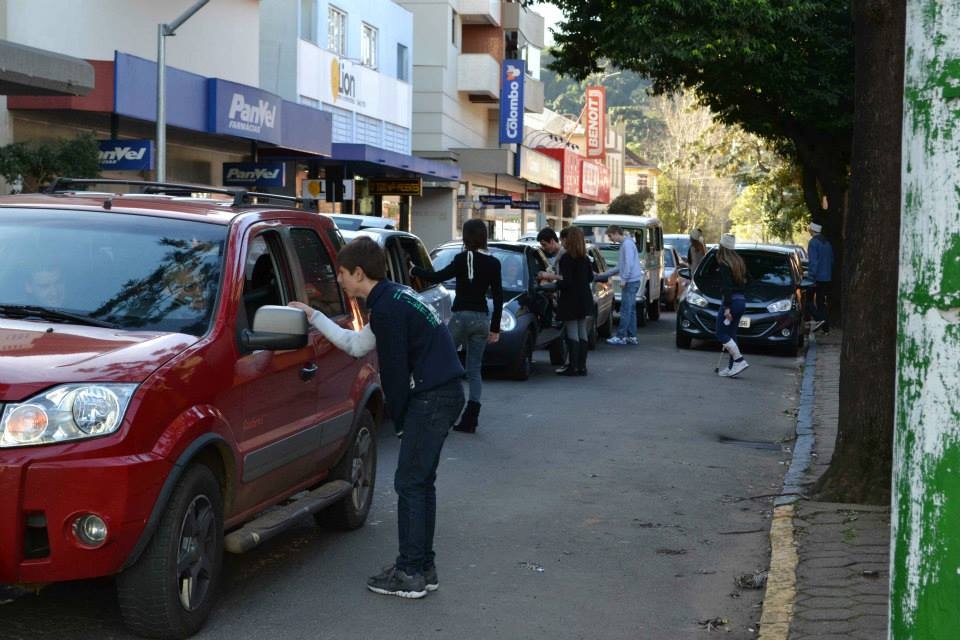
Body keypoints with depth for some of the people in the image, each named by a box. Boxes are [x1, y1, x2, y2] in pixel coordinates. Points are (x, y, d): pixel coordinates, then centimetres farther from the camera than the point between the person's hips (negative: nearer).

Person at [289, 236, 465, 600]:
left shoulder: (387, 308, -16)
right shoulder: (394, 297, 16)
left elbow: (394, 370, -15)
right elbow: (357, 345, 25)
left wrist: (400, 420, -3)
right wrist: (313, 316, 27)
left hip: (431, 398, -10)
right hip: (443, 393, 10)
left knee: (410, 483, -5)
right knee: (420, 482, 14)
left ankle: (410, 574, -1)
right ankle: (423, 569, 20)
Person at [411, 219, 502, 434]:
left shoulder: (464, 259, -10)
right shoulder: (493, 263, 5)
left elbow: (438, 277, -14)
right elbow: (498, 297, 7)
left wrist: (414, 270, 0)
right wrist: (495, 328, 12)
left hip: (462, 317, -5)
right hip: (482, 318, 5)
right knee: (474, 369, 7)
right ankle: (470, 418, 2)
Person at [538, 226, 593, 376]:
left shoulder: (566, 258, -16)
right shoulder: (584, 258, 9)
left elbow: (566, 282, -20)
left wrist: (551, 277, -8)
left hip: (571, 300, -8)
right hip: (584, 299, 8)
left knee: (572, 333, -5)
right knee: (582, 332, 10)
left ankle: (573, 366, -3)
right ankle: (582, 366, 14)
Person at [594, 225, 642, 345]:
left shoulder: (627, 244, -11)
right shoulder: (624, 244, 20)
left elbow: (629, 264, -20)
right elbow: (620, 267, 25)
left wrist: (624, 279, -20)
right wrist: (604, 274, 25)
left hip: (631, 281, -10)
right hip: (631, 281, 10)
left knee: (626, 310, -7)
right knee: (630, 310, 10)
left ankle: (621, 337, -6)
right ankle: (632, 337, 12)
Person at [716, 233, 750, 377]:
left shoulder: (724, 264, -12)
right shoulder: (738, 262, 13)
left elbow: (727, 286, -19)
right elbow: (744, 281, 17)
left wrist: (727, 307, -21)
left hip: (731, 301, -8)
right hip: (741, 301, 8)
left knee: (721, 334, -1)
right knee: (731, 334, 13)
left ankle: (739, 360, -10)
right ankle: (732, 367, 12)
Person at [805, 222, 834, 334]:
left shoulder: (813, 242, -13)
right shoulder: (827, 243, 14)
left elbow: (813, 262, -20)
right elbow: (831, 261, 20)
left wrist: (811, 276, -20)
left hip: (816, 277, -8)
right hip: (826, 278, 8)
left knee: (808, 299, 2)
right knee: (821, 302, 13)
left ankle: (818, 319, -16)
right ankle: (825, 327, 9)